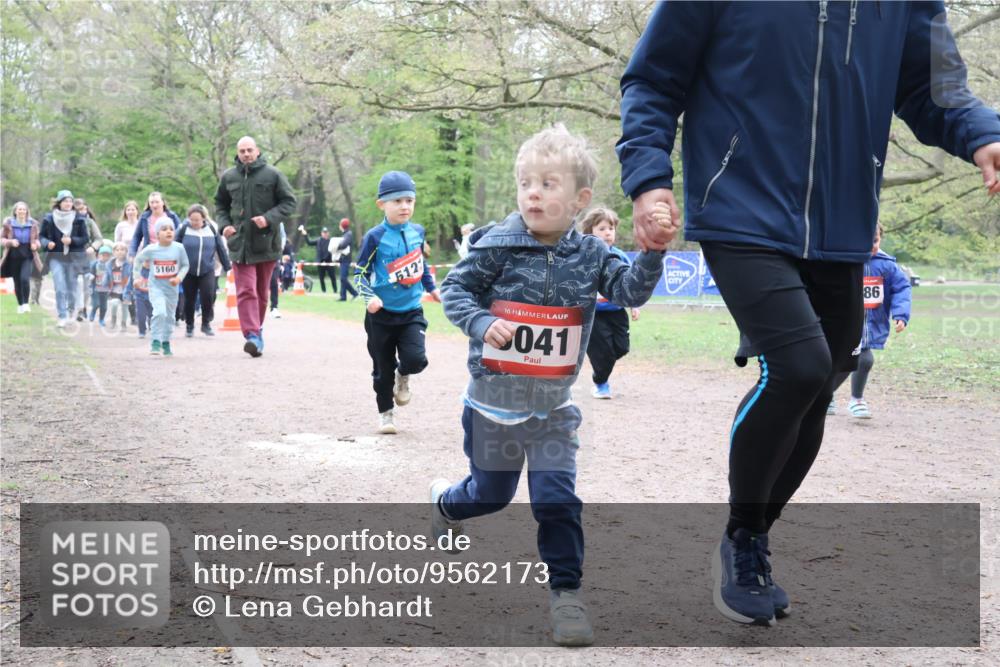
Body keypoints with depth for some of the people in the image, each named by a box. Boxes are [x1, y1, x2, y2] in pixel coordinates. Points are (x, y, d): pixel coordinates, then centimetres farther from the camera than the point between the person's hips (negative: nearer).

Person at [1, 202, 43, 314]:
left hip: (28, 256, -1)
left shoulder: (32, 224, 0)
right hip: (14, 255, 1)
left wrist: (36, 244, -9)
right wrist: (10, 242, -16)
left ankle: (26, 303, -4)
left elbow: (37, 238, 13)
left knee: (25, 278, -19)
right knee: (17, 281, 7)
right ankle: (20, 304, 24)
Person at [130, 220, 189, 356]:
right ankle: (155, 342, -11)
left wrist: (179, 277, -14)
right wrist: (138, 277, 7)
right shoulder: (150, 249, -11)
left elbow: (185, 265, 2)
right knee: (160, 312, -21)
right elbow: (138, 260, 7)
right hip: (156, 287, -3)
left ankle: (166, 343, 29)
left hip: (172, 287, 3)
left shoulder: (179, 248, -10)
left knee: (170, 315, 13)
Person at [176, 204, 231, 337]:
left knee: (208, 296, -11)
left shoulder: (211, 229, -1)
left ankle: (206, 324, 9)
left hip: (207, 270, 0)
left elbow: (220, 248, 6)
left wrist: (228, 266, 9)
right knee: (189, 299, 8)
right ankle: (189, 326, 26)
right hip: (188, 271, 0)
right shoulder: (183, 228, -6)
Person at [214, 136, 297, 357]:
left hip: (266, 242, 0)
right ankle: (252, 335, -19)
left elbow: (289, 202, -1)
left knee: (262, 291, 11)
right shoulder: (229, 177, 7)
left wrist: (269, 218, -15)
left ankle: (255, 329, 27)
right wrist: (224, 224, 2)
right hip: (240, 243, 1)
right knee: (246, 291, -12)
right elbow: (220, 204, 20)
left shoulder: (273, 175, -2)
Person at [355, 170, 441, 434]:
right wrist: (369, 297, -21)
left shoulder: (417, 232, 2)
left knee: (416, 359, -16)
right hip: (382, 314, -2)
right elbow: (360, 271, -7)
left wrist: (431, 287, 25)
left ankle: (402, 377, 19)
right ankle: (385, 413, 27)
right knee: (383, 369, 8)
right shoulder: (375, 237, -11)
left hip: (411, 311, 2)